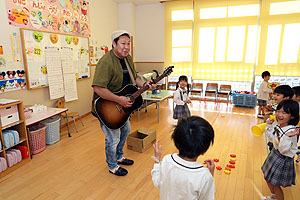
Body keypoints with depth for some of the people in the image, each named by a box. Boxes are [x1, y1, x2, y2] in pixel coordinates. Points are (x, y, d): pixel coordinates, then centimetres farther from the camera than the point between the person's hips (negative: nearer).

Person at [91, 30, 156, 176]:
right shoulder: (106, 62, -27)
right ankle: (112, 166, 29)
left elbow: (133, 77, 14)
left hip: (122, 105, 9)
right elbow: (98, 88, -34)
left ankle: (119, 157, 46)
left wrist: (144, 84, -5)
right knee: (113, 138, 2)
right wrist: (119, 100, -31)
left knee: (125, 130, 22)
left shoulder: (128, 58, 3)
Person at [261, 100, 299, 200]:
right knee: (268, 178, 25)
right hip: (274, 153, 8)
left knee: (275, 184, 8)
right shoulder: (276, 124, -7)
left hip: (283, 160, -8)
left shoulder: (291, 131, -29)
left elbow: (283, 150, -28)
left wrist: (287, 137, -42)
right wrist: (269, 125, -2)